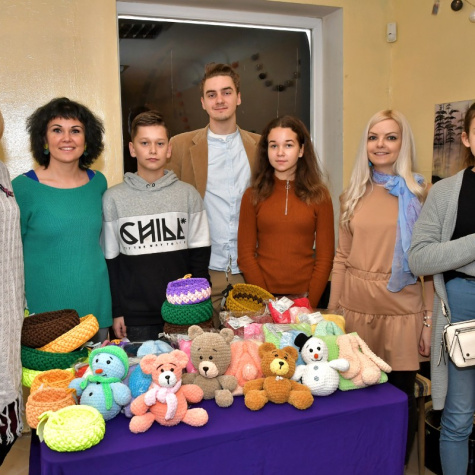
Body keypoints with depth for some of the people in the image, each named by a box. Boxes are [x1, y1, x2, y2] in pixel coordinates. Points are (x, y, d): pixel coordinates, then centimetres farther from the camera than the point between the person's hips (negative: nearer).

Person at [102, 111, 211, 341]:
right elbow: (110, 259, 3)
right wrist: (116, 311, 2)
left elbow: (200, 252, 5)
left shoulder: (188, 194, 3)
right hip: (135, 315, -1)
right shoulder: (113, 198, 1)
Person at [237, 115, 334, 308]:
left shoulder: (319, 196, 1)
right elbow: (245, 254, -2)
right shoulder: (253, 196, 0)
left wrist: (310, 303, -10)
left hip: (304, 296, 0)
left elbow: (325, 257, 0)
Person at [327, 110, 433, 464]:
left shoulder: (420, 194, 0)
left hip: (401, 311, -2)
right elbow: (342, 257, 10)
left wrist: (430, 319, -6)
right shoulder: (354, 193, 8)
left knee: (399, 394, 8)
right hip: (356, 306, 3)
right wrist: (332, 310, 7)